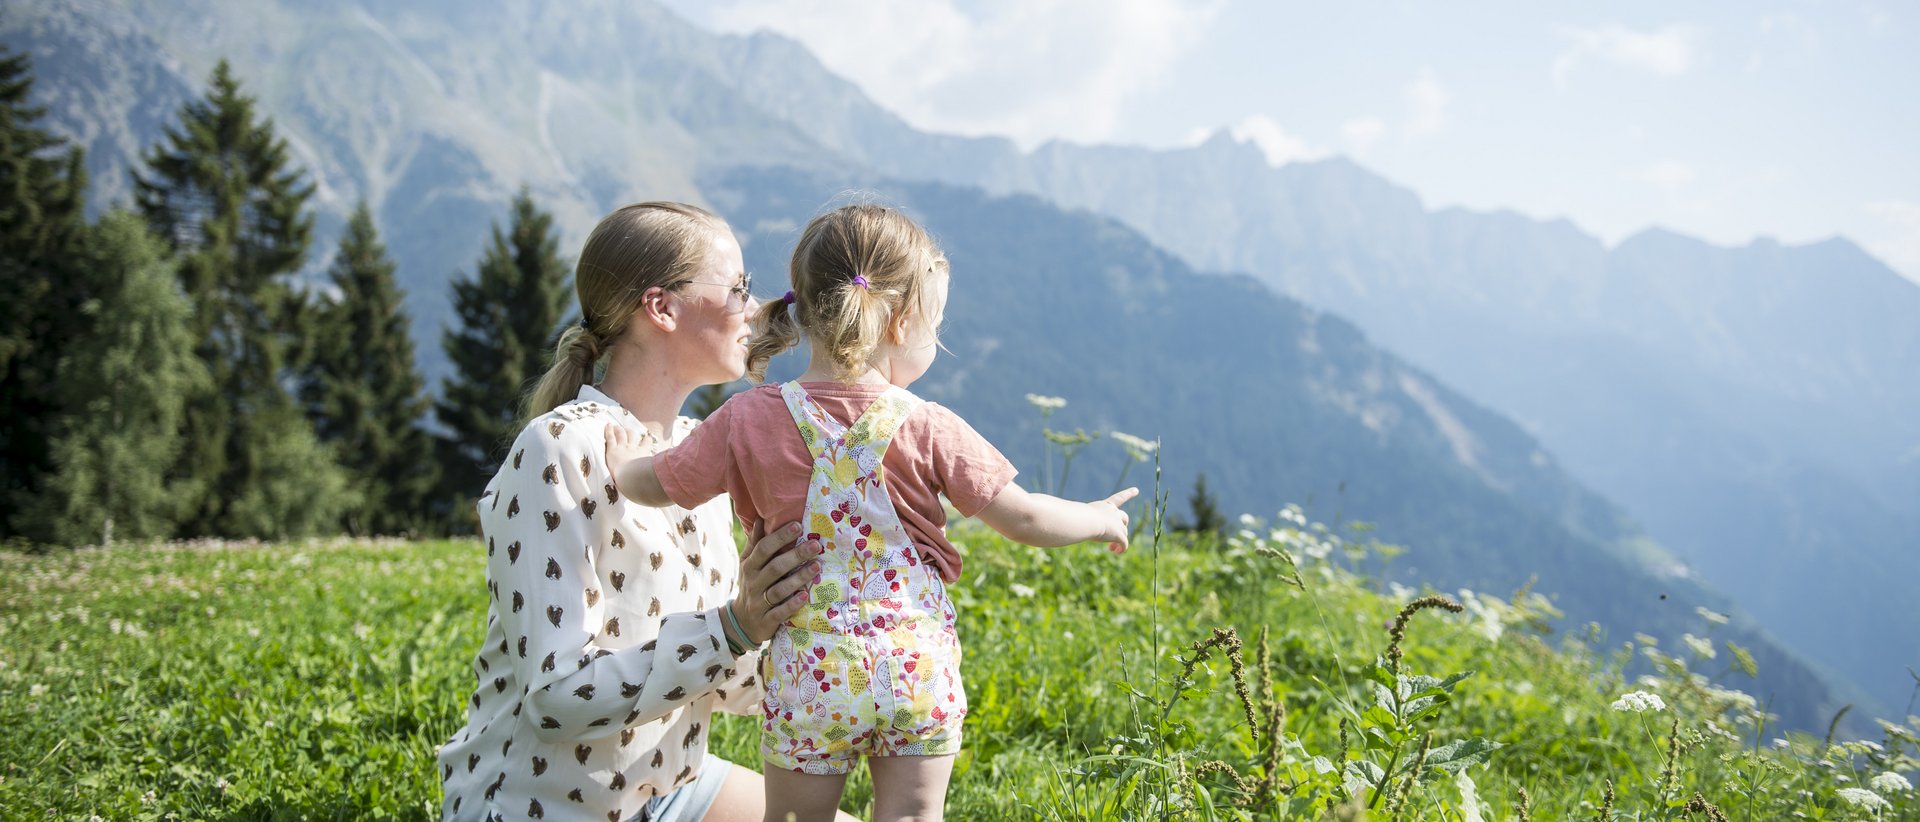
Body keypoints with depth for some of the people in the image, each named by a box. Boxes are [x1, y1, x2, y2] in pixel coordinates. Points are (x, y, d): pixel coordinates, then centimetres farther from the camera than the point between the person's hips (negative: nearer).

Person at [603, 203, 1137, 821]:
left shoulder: (751, 420, -4)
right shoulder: (927, 428, -7)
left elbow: (653, 484, 7)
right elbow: (1022, 518, -3)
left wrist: (621, 462, 30)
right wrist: (1099, 517, 16)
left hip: (812, 676, 1)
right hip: (918, 668, -1)